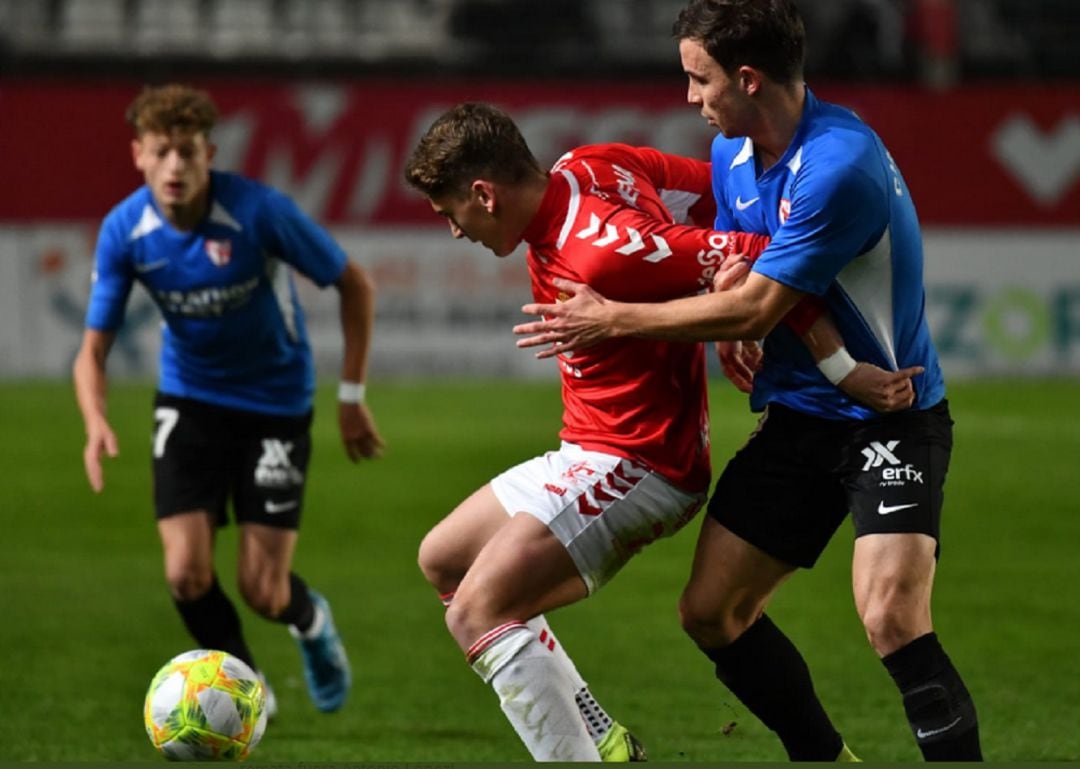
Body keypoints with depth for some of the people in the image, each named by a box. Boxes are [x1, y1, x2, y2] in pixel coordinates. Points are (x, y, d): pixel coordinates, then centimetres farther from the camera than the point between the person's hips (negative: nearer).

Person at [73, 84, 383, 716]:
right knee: (187, 574, -12)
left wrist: (353, 396, -9)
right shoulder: (124, 231, -15)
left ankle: (312, 623, 33)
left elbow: (355, 285, -11)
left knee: (262, 589, -6)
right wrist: (97, 421, -29)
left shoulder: (260, 212, -24)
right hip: (190, 401, 2)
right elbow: (94, 348, -8)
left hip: (276, 404, -2)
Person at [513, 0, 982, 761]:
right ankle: (825, 756, 22)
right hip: (798, 416, 9)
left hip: (889, 418, -8)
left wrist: (616, 320, -11)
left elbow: (755, 308, -22)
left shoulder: (839, 164, -25)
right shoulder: (732, 154, 4)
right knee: (710, 610, 6)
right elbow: (725, 271, 17)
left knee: (892, 617, -26)